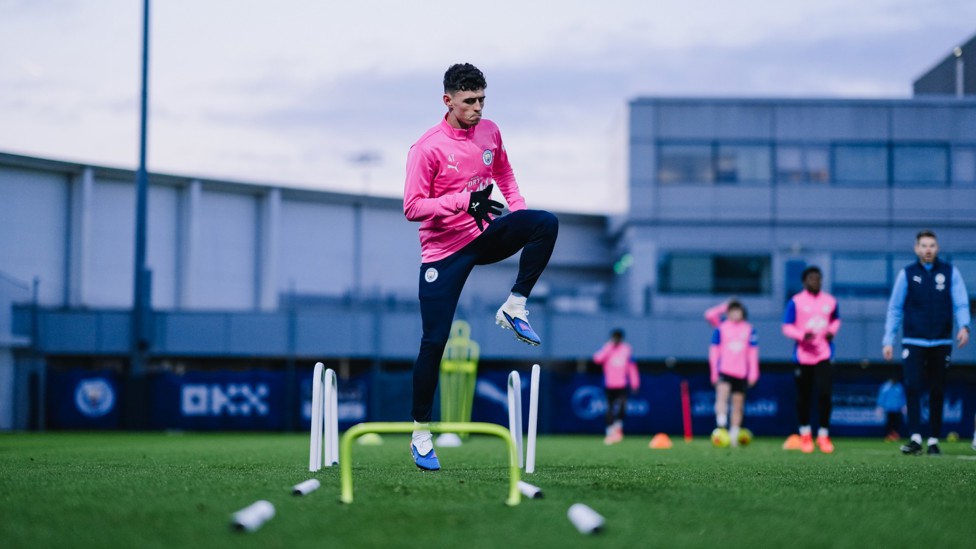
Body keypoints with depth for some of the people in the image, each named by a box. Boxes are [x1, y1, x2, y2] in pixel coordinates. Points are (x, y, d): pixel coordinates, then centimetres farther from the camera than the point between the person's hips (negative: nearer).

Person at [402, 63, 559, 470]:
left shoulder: (490, 132, 4)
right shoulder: (427, 148, -14)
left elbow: (504, 174, 21)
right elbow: (412, 207, -18)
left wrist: (520, 215, 6)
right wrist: (463, 201, -29)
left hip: (486, 236, 5)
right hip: (444, 253, -5)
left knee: (545, 224, -22)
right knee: (435, 341, -6)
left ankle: (514, 307, -10)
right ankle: (421, 433, 7)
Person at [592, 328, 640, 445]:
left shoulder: (627, 349, 5)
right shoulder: (607, 349, 1)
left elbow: (632, 367, 11)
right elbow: (597, 359, -17)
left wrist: (635, 383, 8)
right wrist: (610, 347, -16)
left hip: (622, 386, 0)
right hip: (609, 385, 0)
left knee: (621, 408, -12)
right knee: (610, 409, 0)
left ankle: (618, 427, 10)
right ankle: (610, 432, 8)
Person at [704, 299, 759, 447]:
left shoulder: (749, 330, 8)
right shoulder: (720, 328, 2)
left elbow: (753, 352, 10)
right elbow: (714, 351, 3)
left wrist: (753, 373, 7)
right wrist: (714, 373, 0)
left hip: (741, 373, 3)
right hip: (724, 371, -3)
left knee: (738, 404, 6)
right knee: (722, 392, -28)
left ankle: (734, 437, 13)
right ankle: (721, 425, -36)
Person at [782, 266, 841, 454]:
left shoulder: (830, 301, 7)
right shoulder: (796, 302, -3)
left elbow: (836, 319, 24)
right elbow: (787, 327, -3)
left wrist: (832, 331, 2)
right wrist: (802, 335, -20)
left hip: (823, 355, 1)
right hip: (803, 355, -1)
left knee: (825, 393, -13)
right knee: (803, 396, 7)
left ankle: (823, 435, -3)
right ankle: (805, 434, 25)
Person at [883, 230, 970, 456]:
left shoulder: (950, 272, 4)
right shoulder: (907, 274, 5)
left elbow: (961, 303, -1)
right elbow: (894, 309, 7)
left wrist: (963, 326, -20)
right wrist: (888, 340, 1)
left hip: (941, 343, 1)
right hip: (913, 342, -1)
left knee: (937, 393, 4)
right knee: (912, 387, -13)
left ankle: (934, 440, 11)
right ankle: (915, 439, -13)